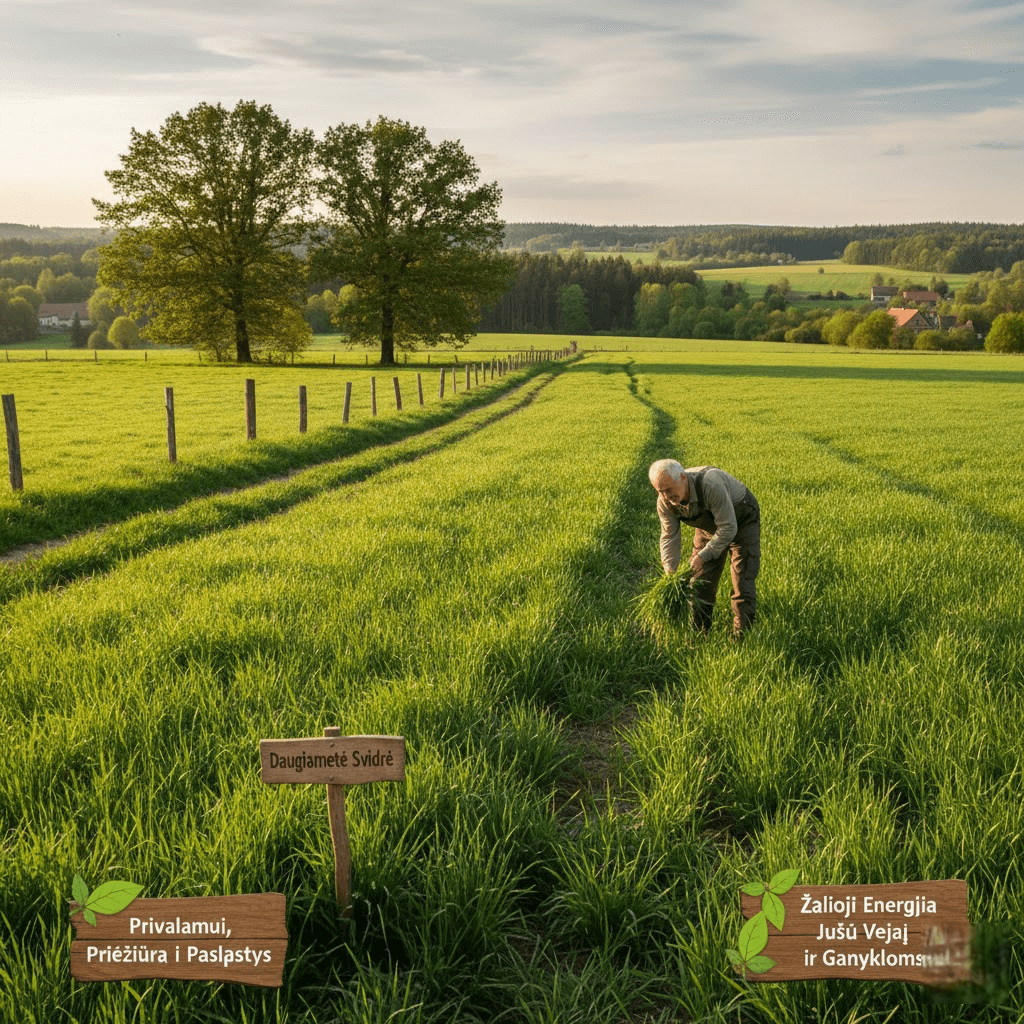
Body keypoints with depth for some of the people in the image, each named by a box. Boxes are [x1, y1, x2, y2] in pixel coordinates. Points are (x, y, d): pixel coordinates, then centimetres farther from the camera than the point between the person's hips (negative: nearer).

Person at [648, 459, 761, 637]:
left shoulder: (710, 485, -42)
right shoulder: (665, 502, -22)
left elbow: (728, 528, -35)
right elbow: (669, 537, -11)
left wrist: (704, 555, -33)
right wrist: (670, 573, -21)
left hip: (741, 520, -5)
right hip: (709, 526, 6)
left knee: (743, 580, -9)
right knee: (700, 580, 3)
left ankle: (742, 635, 3)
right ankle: (698, 634, 16)